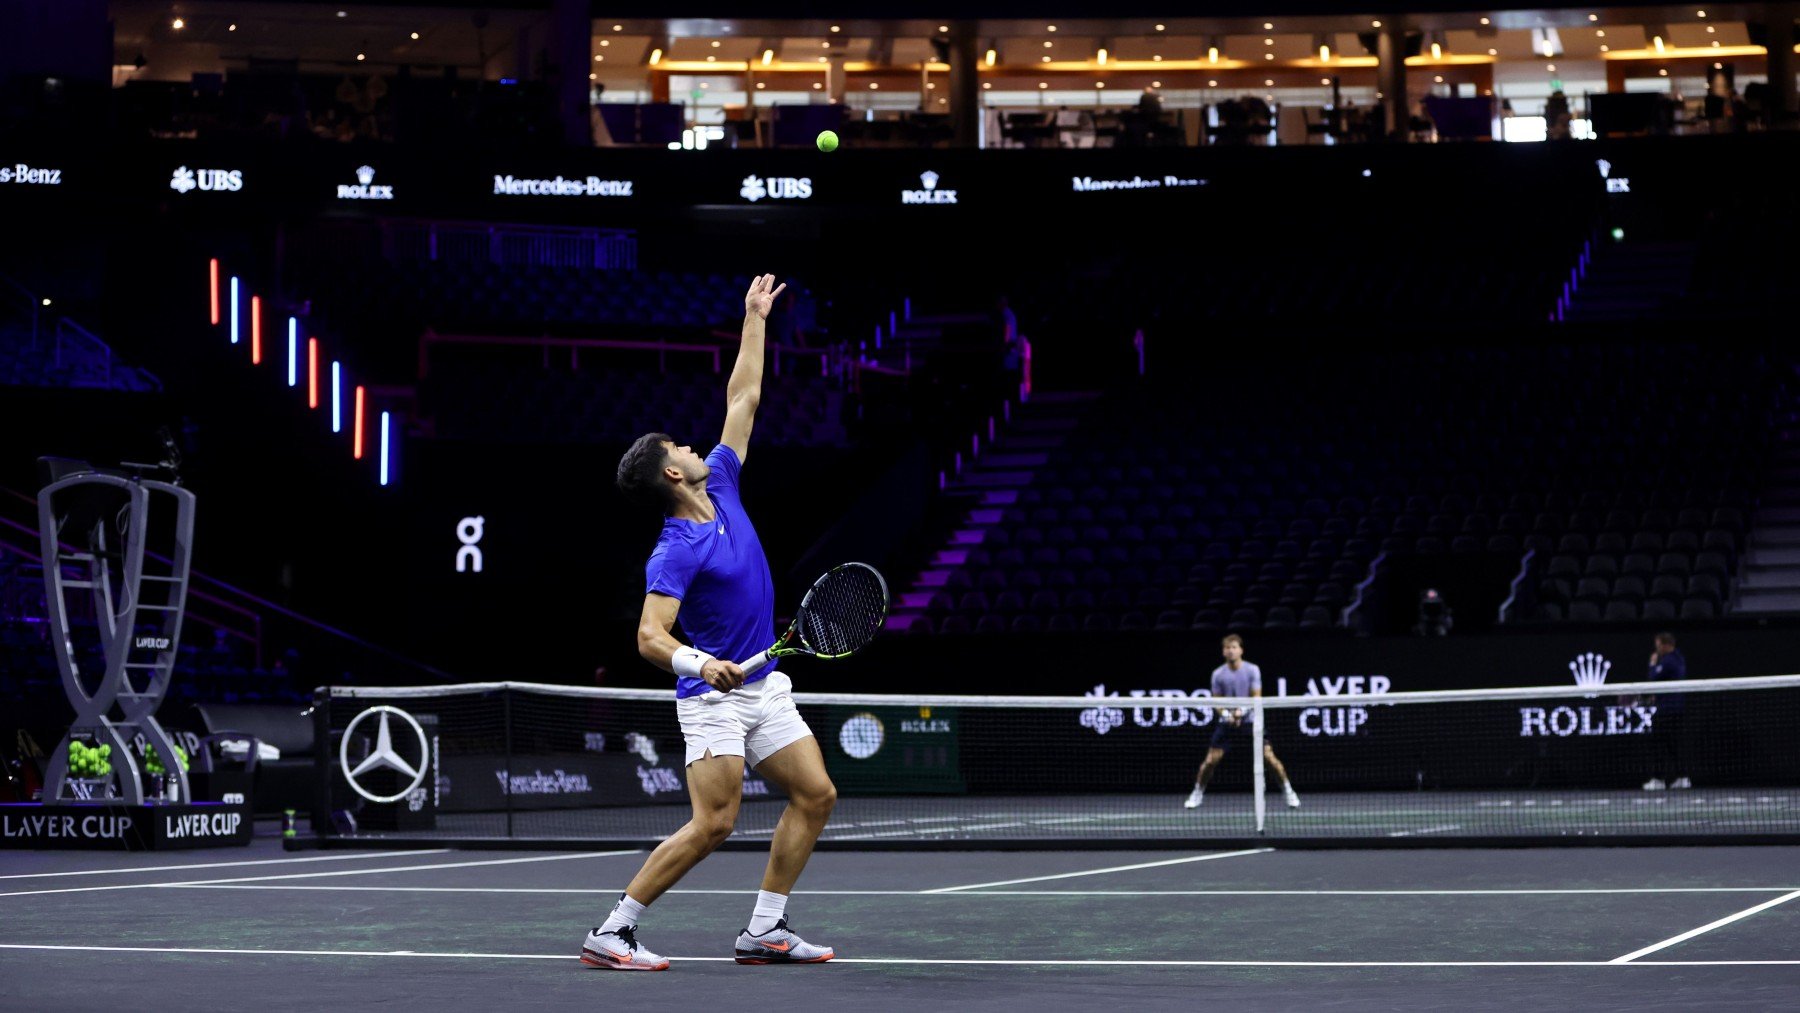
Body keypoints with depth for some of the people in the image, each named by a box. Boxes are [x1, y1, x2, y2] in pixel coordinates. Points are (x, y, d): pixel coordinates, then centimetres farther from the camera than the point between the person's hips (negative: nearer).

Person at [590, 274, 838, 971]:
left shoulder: (720, 486, 5)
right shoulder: (675, 552, -17)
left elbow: (743, 400, 14)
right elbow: (651, 637, -24)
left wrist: (755, 318, 18)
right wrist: (700, 663, -43)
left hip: (763, 685, 9)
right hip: (713, 697, -9)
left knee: (815, 794, 4)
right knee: (713, 823, -15)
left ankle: (764, 932, 7)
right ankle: (611, 933, -8)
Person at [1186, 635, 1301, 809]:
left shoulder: (1252, 670, -5)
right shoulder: (1218, 674, -1)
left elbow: (1256, 698, -8)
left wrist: (1242, 711, -25)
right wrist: (1226, 714, -18)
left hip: (1250, 721, -1)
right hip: (1226, 723, 1)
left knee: (1269, 757, -9)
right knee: (1211, 760, -4)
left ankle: (1289, 792, 6)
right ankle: (1197, 794, 15)